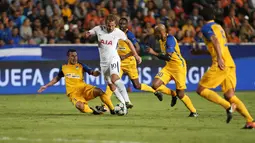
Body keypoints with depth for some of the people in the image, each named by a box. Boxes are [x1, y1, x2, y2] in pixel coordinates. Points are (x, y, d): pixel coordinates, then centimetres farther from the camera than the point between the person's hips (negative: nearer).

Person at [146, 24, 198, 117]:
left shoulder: (170, 39, -20)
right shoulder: (161, 40, 8)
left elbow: (168, 56, -28)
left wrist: (154, 53, -26)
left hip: (179, 66, -8)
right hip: (169, 66, 8)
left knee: (180, 94, -7)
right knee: (155, 85, -10)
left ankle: (193, 112, 12)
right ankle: (173, 94, 14)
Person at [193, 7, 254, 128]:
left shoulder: (206, 27, 0)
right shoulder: (219, 27, 26)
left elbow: (215, 41, -20)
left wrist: (219, 58, -32)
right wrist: (200, 52, 47)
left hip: (221, 65, -8)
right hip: (230, 64, 8)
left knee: (201, 90, -4)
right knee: (229, 96, 6)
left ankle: (228, 106, -20)